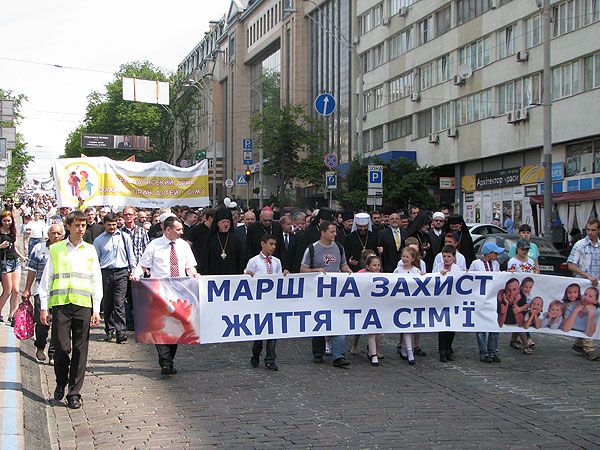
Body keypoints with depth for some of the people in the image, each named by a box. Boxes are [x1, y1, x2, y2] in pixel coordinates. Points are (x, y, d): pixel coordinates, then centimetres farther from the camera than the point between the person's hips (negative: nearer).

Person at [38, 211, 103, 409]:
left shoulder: (90, 251, 12)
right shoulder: (56, 250, 8)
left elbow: (96, 281, 12)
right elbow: (46, 279, 9)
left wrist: (96, 309, 5)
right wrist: (43, 307, 3)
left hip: (83, 305, 1)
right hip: (60, 303, -1)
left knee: (80, 350, 1)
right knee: (61, 347, -5)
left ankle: (74, 393, 8)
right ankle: (61, 382, 21)